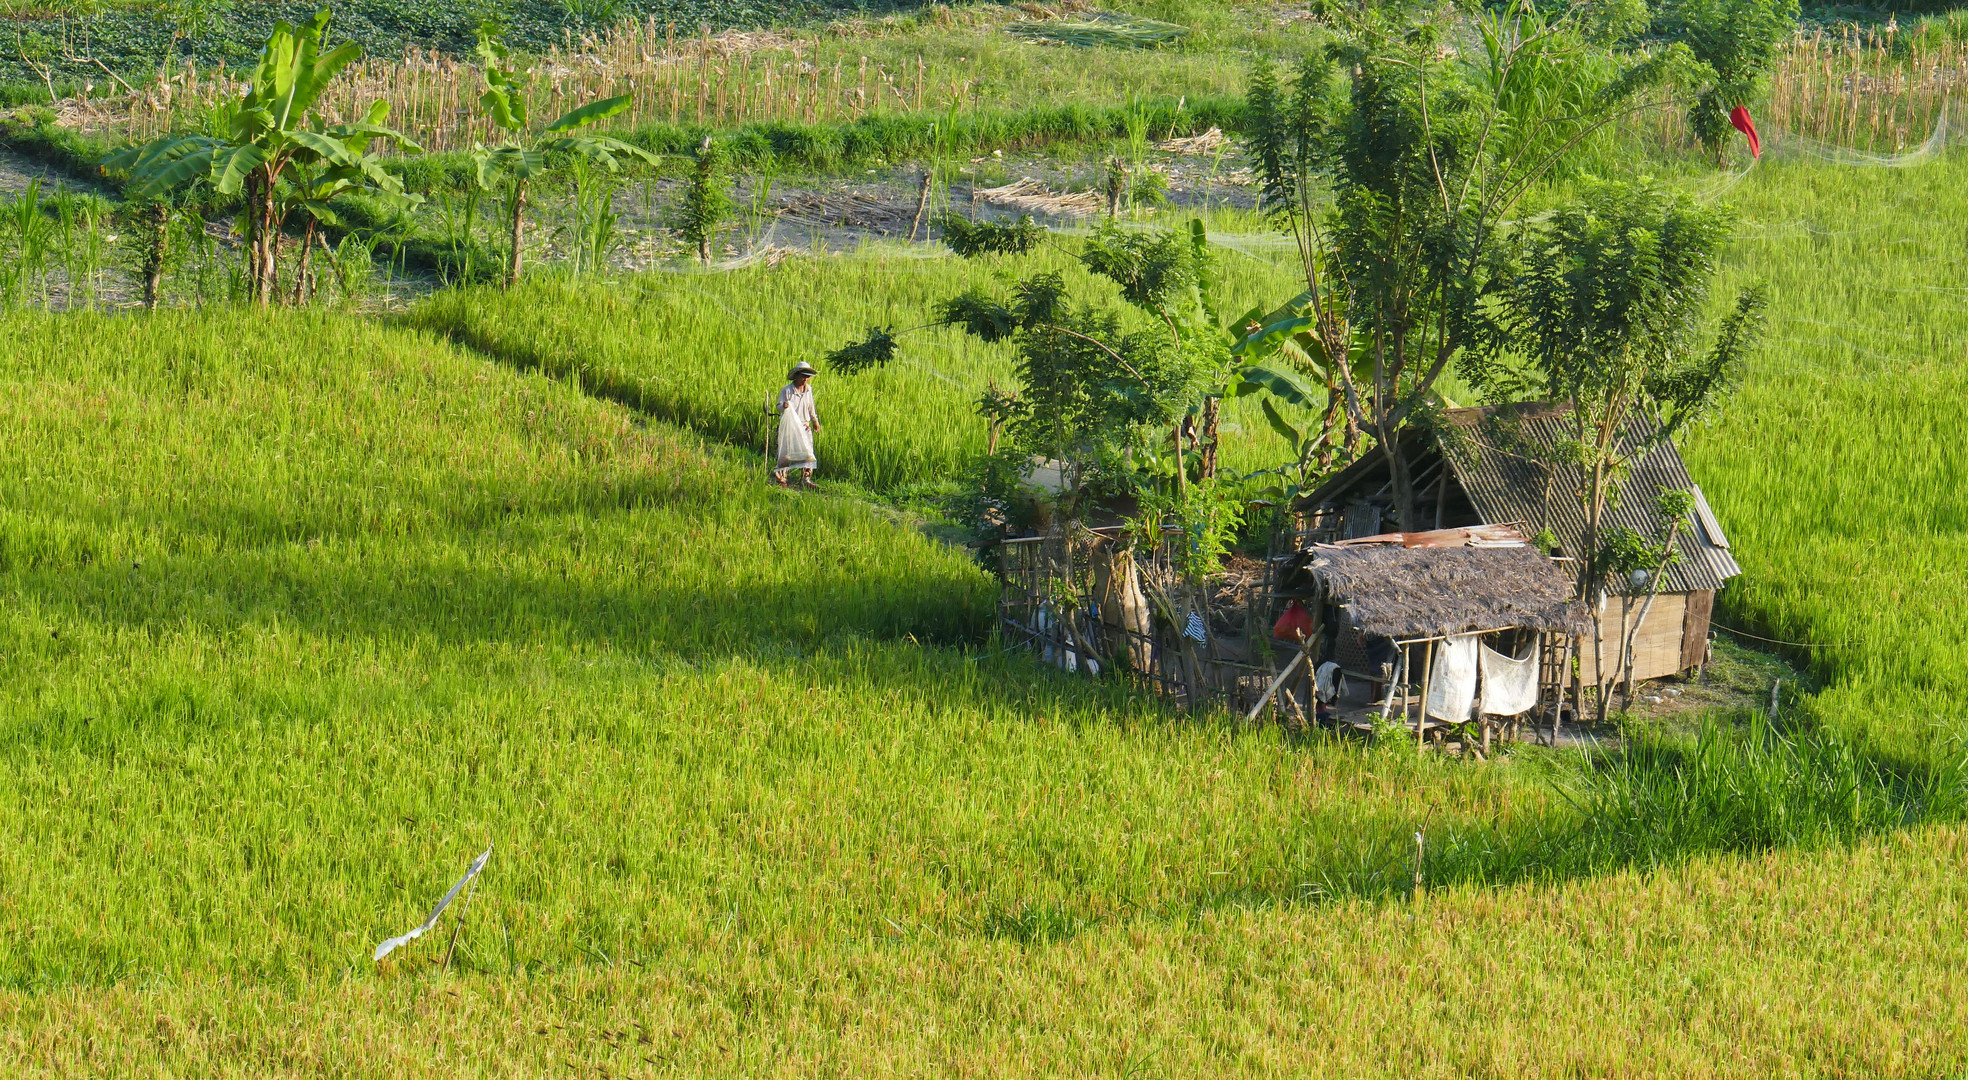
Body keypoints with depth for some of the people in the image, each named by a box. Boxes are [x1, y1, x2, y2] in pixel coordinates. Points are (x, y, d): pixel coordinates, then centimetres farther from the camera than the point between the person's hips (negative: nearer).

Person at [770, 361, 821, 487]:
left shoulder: (809, 390, 9)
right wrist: (783, 406, -31)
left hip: (805, 426, 5)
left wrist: (815, 421, 29)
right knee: (787, 453, -6)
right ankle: (781, 477, 3)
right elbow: (779, 406, -8)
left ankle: (805, 478, 8)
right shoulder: (786, 390, -8)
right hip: (789, 427, -5)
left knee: (807, 453, 2)